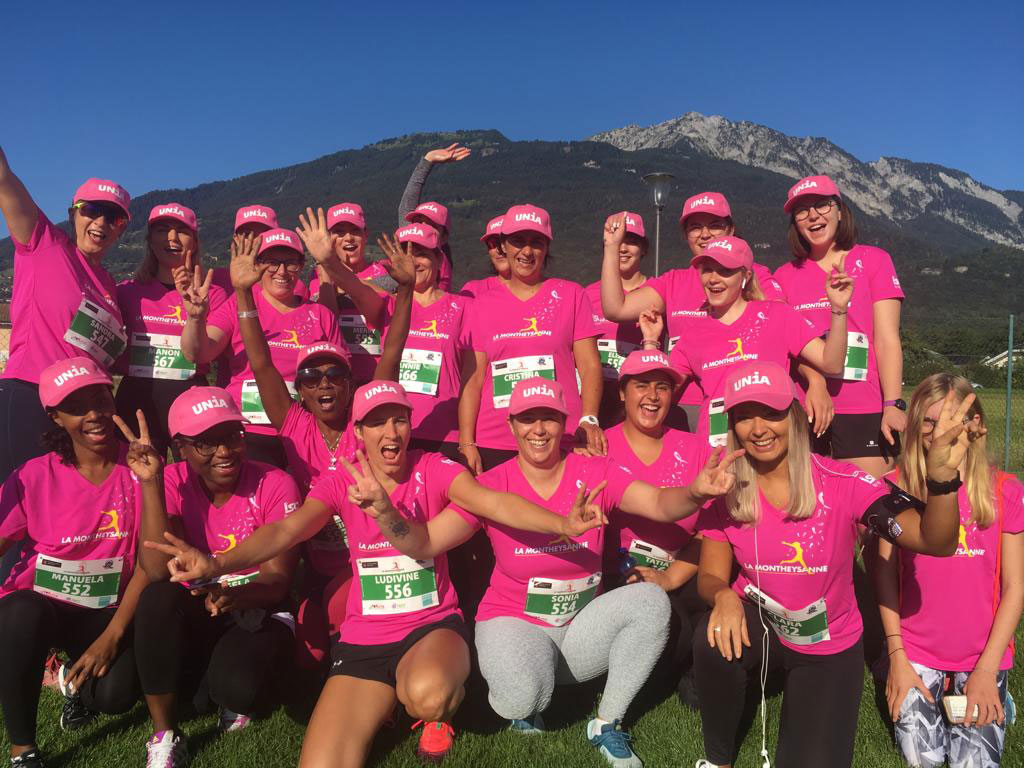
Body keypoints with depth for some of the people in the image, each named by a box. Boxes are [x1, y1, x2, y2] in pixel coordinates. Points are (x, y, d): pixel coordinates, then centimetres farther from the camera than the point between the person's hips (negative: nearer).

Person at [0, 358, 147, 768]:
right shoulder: (35, 476, -7)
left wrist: (113, 635, -16)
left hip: (109, 611, 0)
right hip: (42, 605, 0)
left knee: (116, 694, -25)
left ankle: (76, 678, 16)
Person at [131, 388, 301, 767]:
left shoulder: (276, 485, -14)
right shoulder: (173, 481, -9)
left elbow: (277, 580, -16)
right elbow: (159, 572, -22)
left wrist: (236, 595, -39)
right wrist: (150, 483, -27)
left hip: (258, 614, -2)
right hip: (193, 616, 2)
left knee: (235, 685, -32)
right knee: (157, 597, -30)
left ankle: (235, 692, 10)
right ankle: (163, 736, -12)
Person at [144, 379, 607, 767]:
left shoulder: (434, 470, -5)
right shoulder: (342, 483, -1)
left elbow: (493, 502, -22)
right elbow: (286, 531, -17)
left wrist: (561, 524, -41)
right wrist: (217, 564, -36)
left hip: (434, 625, -2)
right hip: (364, 638, 2)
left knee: (427, 695, -37)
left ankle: (441, 705, 3)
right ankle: (387, 698, 17)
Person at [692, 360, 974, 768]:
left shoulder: (842, 483, -20)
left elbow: (935, 541, -28)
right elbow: (710, 576, -9)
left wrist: (940, 475, -48)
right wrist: (724, 596, -34)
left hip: (829, 649, 0)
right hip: (758, 626, 1)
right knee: (715, 639, -32)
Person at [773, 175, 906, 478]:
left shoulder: (873, 260, 7)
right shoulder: (785, 276, 14)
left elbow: (887, 340, -1)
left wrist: (894, 405, -11)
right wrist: (814, 381, -8)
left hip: (865, 411, -2)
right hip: (804, 408, 2)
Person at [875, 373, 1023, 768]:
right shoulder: (898, 488, -6)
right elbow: (884, 572, -5)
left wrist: (987, 668, -10)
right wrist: (896, 656, -8)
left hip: (982, 654, 1)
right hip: (916, 651, 0)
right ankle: (932, 697, 23)